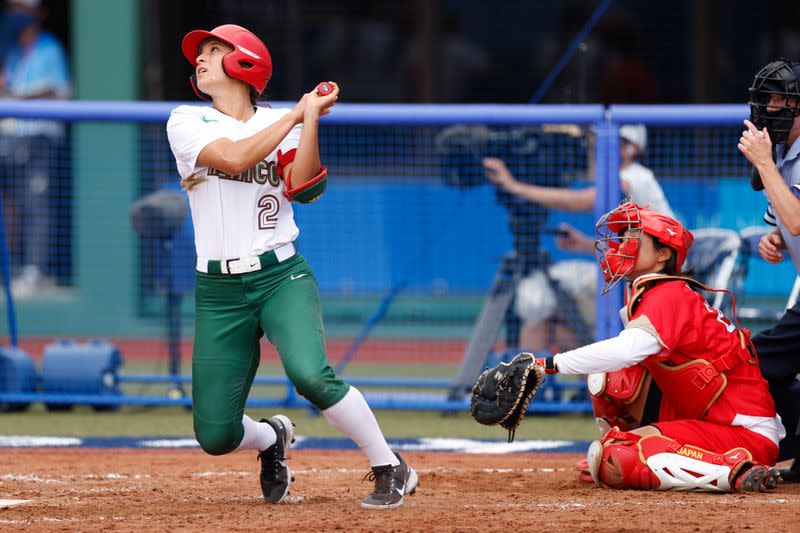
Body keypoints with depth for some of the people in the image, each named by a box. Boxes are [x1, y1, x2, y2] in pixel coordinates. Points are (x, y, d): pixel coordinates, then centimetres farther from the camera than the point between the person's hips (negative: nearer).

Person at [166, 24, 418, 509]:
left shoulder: (283, 124, 6)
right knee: (216, 436, -4)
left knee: (311, 375, -30)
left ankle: (392, 470, -12)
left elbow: (304, 189, -10)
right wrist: (297, 112, -10)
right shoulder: (186, 122, 2)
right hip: (219, 291, 1)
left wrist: (311, 116, -13)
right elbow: (234, 158, -16)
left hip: (282, 278, -1)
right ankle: (271, 439, 33)